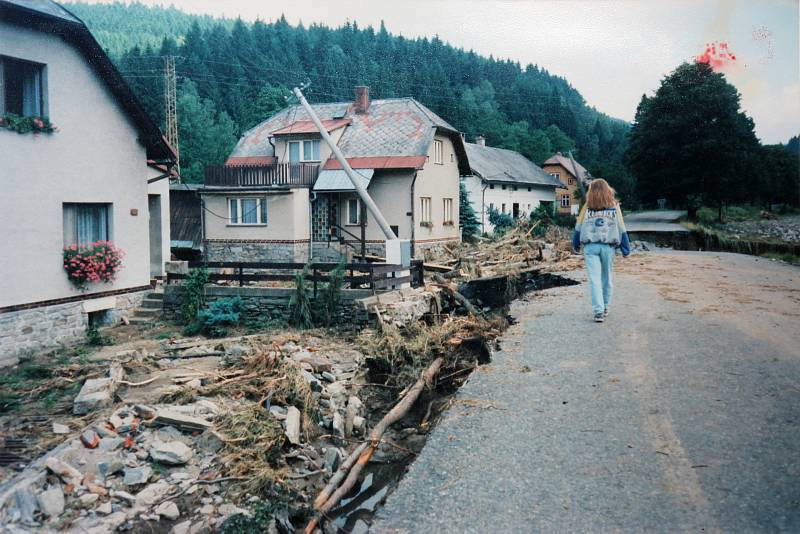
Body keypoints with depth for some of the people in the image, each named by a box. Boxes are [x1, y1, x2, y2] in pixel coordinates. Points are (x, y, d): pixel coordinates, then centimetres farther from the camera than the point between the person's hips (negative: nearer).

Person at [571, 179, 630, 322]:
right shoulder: (614, 206, 5)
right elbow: (621, 229, 6)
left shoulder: (587, 207, 4)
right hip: (608, 246, 1)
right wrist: (626, 249, 12)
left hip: (590, 246, -1)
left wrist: (575, 246, 22)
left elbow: (578, 228, 8)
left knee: (594, 279, -2)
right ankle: (605, 308, 25)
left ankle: (598, 311, -9)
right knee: (607, 278, 14)